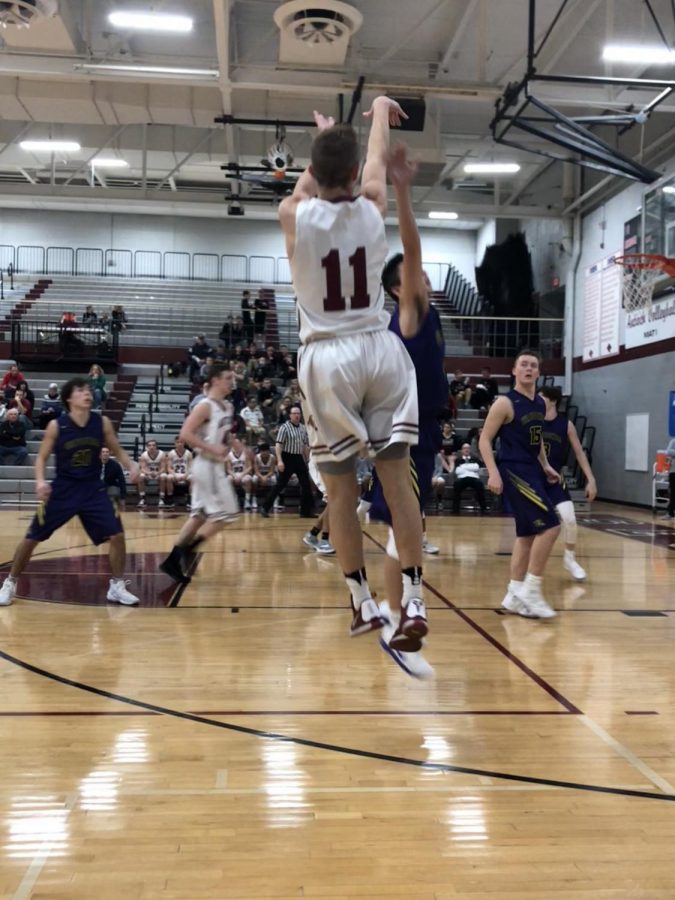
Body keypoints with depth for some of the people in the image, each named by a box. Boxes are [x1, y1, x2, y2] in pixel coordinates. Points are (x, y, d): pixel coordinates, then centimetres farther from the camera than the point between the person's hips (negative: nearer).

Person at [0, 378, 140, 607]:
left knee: (117, 535, -8)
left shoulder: (102, 423, -5)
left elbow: (118, 451, 6)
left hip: (93, 489, 2)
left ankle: (117, 587, 9)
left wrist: (132, 466, -13)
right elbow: (42, 458, -3)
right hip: (63, 489, -1)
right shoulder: (56, 426, -11)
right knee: (32, 538, 4)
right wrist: (40, 481, -21)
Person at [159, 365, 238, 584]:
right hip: (207, 465, -9)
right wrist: (212, 449, -24)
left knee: (200, 515, 11)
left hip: (215, 465, 9)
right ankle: (187, 550, 0)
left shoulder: (228, 407, 12)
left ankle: (173, 560, 15)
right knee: (225, 513, -7)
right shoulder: (206, 406, -15)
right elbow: (185, 434, -22)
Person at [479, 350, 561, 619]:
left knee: (527, 534, 10)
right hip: (513, 471, -9)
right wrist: (494, 473, -22)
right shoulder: (505, 403, -11)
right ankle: (530, 589, -6)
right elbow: (485, 439, -12)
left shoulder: (541, 404, 12)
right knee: (550, 525, -16)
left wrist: (545, 466, 18)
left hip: (532, 471, 9)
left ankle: (514, 595, 18)